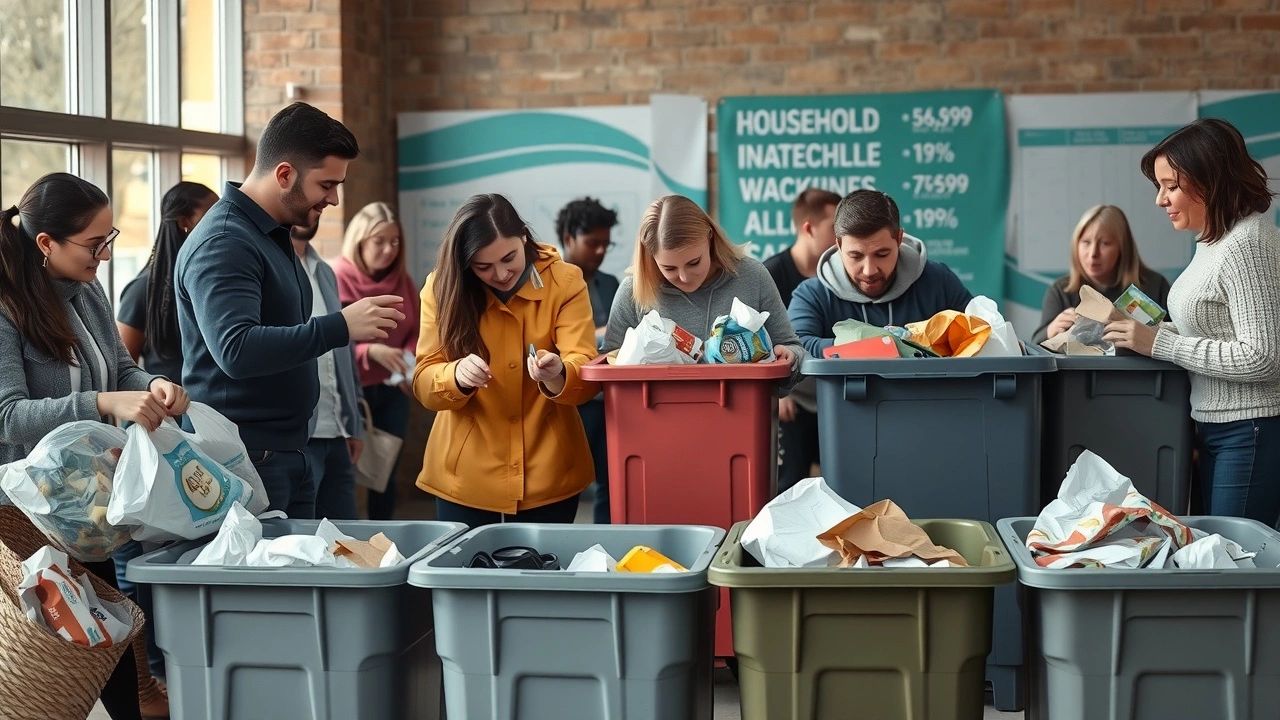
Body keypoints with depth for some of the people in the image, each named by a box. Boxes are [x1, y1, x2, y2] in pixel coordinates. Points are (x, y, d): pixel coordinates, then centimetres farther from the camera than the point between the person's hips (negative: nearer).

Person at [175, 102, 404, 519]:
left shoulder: (273, 235, 16)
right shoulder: (223, 243, -16)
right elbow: (237, 350, -29)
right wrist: (341, 327, -30)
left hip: (286, 452, 10)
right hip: (244, 455, -10)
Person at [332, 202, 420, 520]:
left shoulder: (402, 281, 6)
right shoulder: (338, 279, -12)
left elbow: (416, 332, 11)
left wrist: (411, 361, -10)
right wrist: (371, 352, -28)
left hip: (391, 390, 6)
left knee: (387, 471, 10)